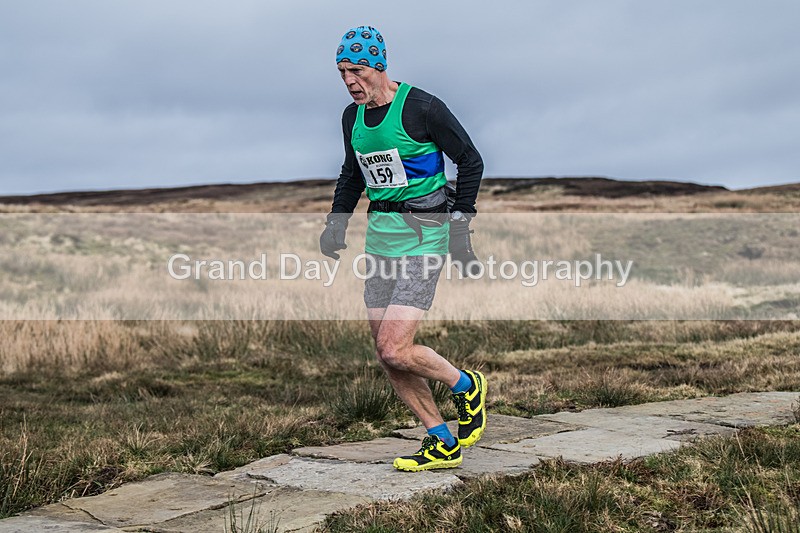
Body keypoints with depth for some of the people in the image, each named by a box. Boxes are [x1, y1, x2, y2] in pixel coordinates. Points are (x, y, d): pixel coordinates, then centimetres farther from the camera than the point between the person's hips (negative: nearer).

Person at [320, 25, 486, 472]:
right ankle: (444, 445, 17)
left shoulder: (421, 107, -13)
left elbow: (471, 161, -5)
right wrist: (337, 222, 11)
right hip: (380, 236, 7)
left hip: (423, 237, -7)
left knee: (395, 350, -16)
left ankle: (467, 386, 12)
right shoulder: (353, 116, 8)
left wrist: (460, 225, -8)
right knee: (389, 357, 4)